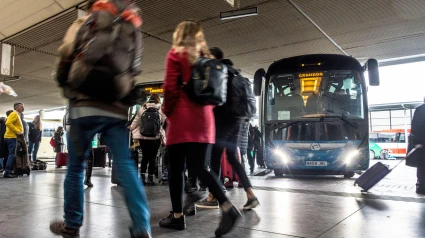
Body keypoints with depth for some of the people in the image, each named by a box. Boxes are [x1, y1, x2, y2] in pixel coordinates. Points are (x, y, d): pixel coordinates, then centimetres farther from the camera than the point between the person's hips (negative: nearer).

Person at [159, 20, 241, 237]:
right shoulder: (206, 57, 17)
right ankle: (227, 207, -10)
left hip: (181, 118, -5)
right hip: (204, 118, 6)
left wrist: (167, 111, 4)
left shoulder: (176, 54, 0)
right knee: (198, 167, 5)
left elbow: (170, 87, -8)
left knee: (176, 167, 4)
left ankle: (177, 216, 11)